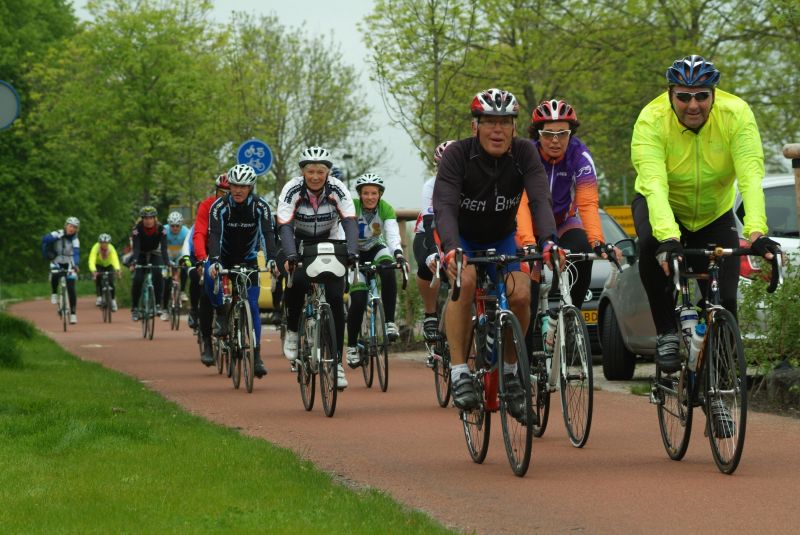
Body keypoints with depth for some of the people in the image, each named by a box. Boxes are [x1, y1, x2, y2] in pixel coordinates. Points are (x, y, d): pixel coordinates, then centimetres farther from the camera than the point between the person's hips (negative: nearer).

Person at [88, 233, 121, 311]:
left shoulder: (111, 249, -32)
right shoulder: (95, 248, -33)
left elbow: (115, 259, -45)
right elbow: (91, 261, -44)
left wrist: (117, 269, -65)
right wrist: (93, 271, -63)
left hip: (108, 265, 1)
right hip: (98, 266, -1)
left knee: (111, 282, -17)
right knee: (98, 278, -29)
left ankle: (113, 300, 1)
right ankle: (99, 297, -20)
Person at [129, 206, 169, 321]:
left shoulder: (161, 229, -23)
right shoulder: (137, 229, -25)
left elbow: (164, 248, -30)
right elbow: (136, 248, -33)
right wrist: (133, 262, -50)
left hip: (154, 255, 0)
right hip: (141, 256, 0)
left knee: (158, 274, -27)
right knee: (138, 279, -21)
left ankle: (157, 304, -16)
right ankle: (134, 308, -6)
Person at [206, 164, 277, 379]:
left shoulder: (261, 207, -16)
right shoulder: (219, 206, -18)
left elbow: (267, 234, -25)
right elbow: (214, 235, -29)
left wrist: (271, 260, -42)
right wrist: (213, 261, -45)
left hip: (248, 259, 1)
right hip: (224, 256, -1)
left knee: (252, 305, -7)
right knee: (211, 276, -35)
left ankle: (256, 355, -3)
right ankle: (222, 315, -10)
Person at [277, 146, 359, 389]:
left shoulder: (337, 190, -22)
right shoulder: (292, 190, -23)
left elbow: (349, 222, -31)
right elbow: (285, 226, -32)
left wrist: (352, 252, -49)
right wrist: (291, 256, -49)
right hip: (299, 243, -1)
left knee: (336, 299, -13)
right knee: (296, 280, -31)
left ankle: (336, 362, -8)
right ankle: (292, 331, -6)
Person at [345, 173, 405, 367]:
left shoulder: (386, 209, -18)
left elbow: (393, 234, -30)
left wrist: (398, 252, -49)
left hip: (375, 249, 1)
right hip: (353, 252, -1)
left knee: (388, 271, -34)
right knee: (358, 300, -16)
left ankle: (390, 322, -26)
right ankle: (351, 347, 1)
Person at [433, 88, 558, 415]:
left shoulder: (524, 154, -19)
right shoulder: (457, 155, -25)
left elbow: (540, 200, -30)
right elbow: (444, 206, -35)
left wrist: (548, 241, -49)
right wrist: (451, 249, -53)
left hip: (502, 239, 2)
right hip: (462, 238, -2)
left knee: (521, 294, -21)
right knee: (464, 281, -33)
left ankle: (509, 371, 3)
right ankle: (459, 373, -27)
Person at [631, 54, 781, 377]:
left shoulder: (736, 114, -26)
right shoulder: (651, 121, -28)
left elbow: (751, 177, -35)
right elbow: (654, 184, -40)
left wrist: (756, 233, -50)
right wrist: (668, 238, -56)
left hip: (715, 214, 1)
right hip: (663, 207, -1)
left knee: (724, 301, -11)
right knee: (651, 244, -35)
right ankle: (667, 333, -19)